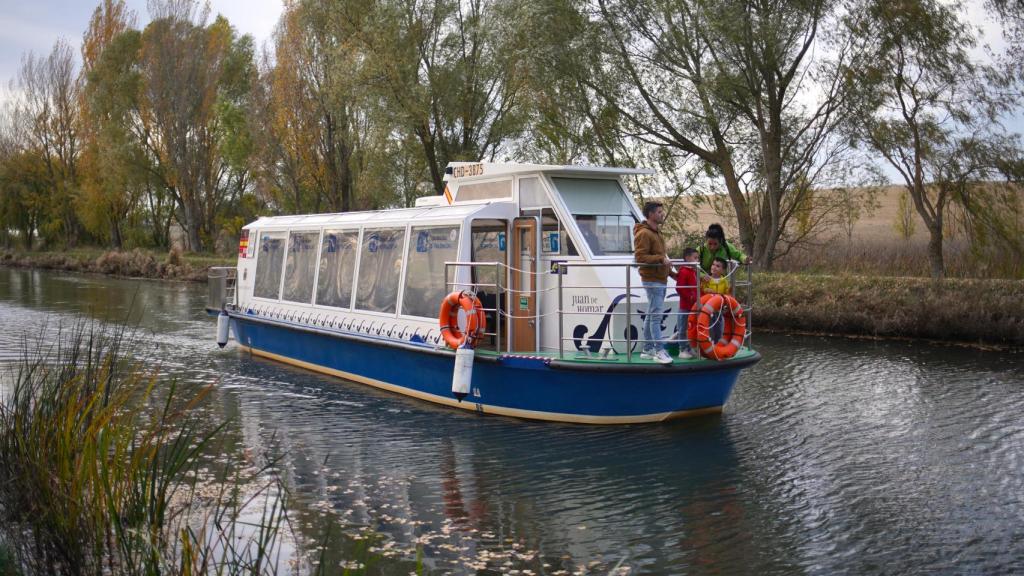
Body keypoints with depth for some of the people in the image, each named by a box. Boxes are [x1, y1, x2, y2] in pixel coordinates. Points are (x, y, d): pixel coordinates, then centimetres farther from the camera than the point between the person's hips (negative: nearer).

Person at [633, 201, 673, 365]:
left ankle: (648, 350, 18)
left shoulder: (656, 233, 20)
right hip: (653, 280, -10)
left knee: (651, 315, 13)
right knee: (656, 316, -11)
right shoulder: (643, 233, -13)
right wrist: (661, 259, -24)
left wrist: (667, 265, 17)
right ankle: (659, 351, -13)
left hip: (660, 279, 10)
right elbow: (640, 257, -21)